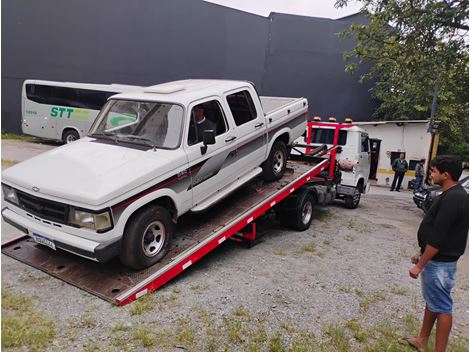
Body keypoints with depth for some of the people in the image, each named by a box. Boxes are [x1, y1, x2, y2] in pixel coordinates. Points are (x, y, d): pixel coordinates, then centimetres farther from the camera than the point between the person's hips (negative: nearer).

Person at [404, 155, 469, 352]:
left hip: (440, 263, -10)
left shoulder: (452, 199, -24)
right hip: (436, 259, 10)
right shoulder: (453, 195, 9)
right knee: (431, 301, 19)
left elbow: (438, 238, -25)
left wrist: (419, 265, -19)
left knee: (442, 307, 1)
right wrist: (421, 254, 20)